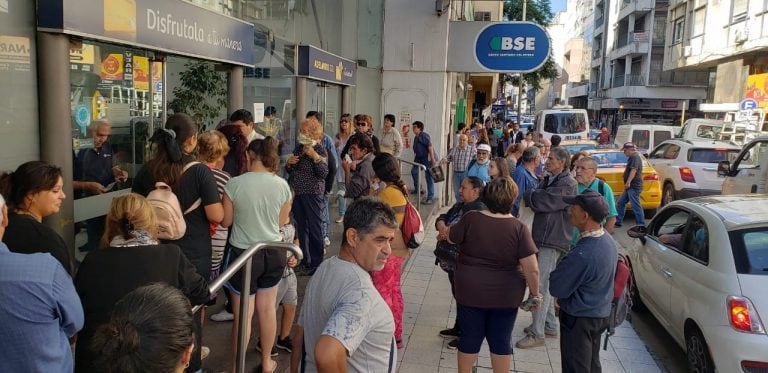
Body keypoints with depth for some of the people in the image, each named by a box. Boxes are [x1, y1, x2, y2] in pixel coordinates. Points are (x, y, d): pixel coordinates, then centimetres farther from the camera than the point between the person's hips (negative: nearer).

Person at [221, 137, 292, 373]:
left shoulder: (235, 184, -16)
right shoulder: (282, 185, -7)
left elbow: (225, 221, -6)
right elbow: (282, 221, 5)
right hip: (273, 252, 3)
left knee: (243, 314, 8)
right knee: (267, 309, 18)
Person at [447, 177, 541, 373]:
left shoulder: (471, 219, -14)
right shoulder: (519, 228, -15)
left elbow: (451, 238, 5)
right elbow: (532, 269, -14)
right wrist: (535, 293, 1)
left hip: (471, 292, 0)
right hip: (505, 296, 0)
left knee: (470, 337, 15)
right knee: (501, 340, 14)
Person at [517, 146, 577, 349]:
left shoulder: (567, 183, -14)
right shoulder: (549, 179, 15)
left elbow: (545, 201, -21)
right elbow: (537, 200, 15)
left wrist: (530, 195, -5)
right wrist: (535, 197, -6)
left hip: (552, 240, -9)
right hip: (542, 237, 10)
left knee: (541, 286, -9)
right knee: (544, 284, 17)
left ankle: (537, 334, -4)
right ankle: (549, 325, 30)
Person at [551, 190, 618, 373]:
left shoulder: (582, 254, -32)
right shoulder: (608, 240, -4)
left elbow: (556, 288, -21)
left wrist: (558, 271, -2)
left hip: (580, 319, -8)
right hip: (601, 313, 8)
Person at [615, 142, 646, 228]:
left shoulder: (635, 157, -14)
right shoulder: (632, 157, 19)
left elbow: (633, 170, -26)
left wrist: (628, 182, -32)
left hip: (634, 186, -11)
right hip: (630, 186, 11)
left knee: (636, 206, -8)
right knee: (620, 203, 14)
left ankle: (641, 225, -4)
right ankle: (618, 221, 19)